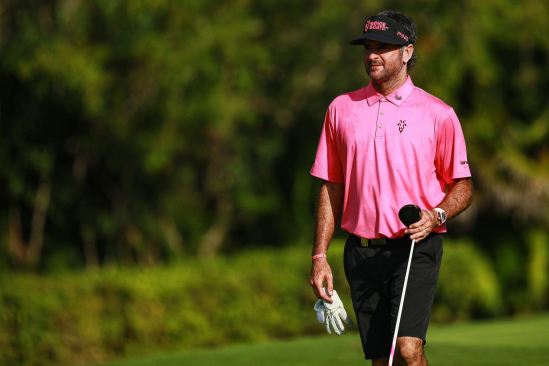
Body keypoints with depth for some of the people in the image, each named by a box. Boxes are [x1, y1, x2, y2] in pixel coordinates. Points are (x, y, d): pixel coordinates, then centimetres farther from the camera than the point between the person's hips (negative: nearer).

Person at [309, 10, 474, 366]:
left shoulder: (438, 114, 0)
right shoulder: (342, 109, 9)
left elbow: (463, 187, 6)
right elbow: (332, 188, 13)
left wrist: (437, 215, -15)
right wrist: (320, 256, 7)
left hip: (416, 248, -4)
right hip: (362, 253, 4)